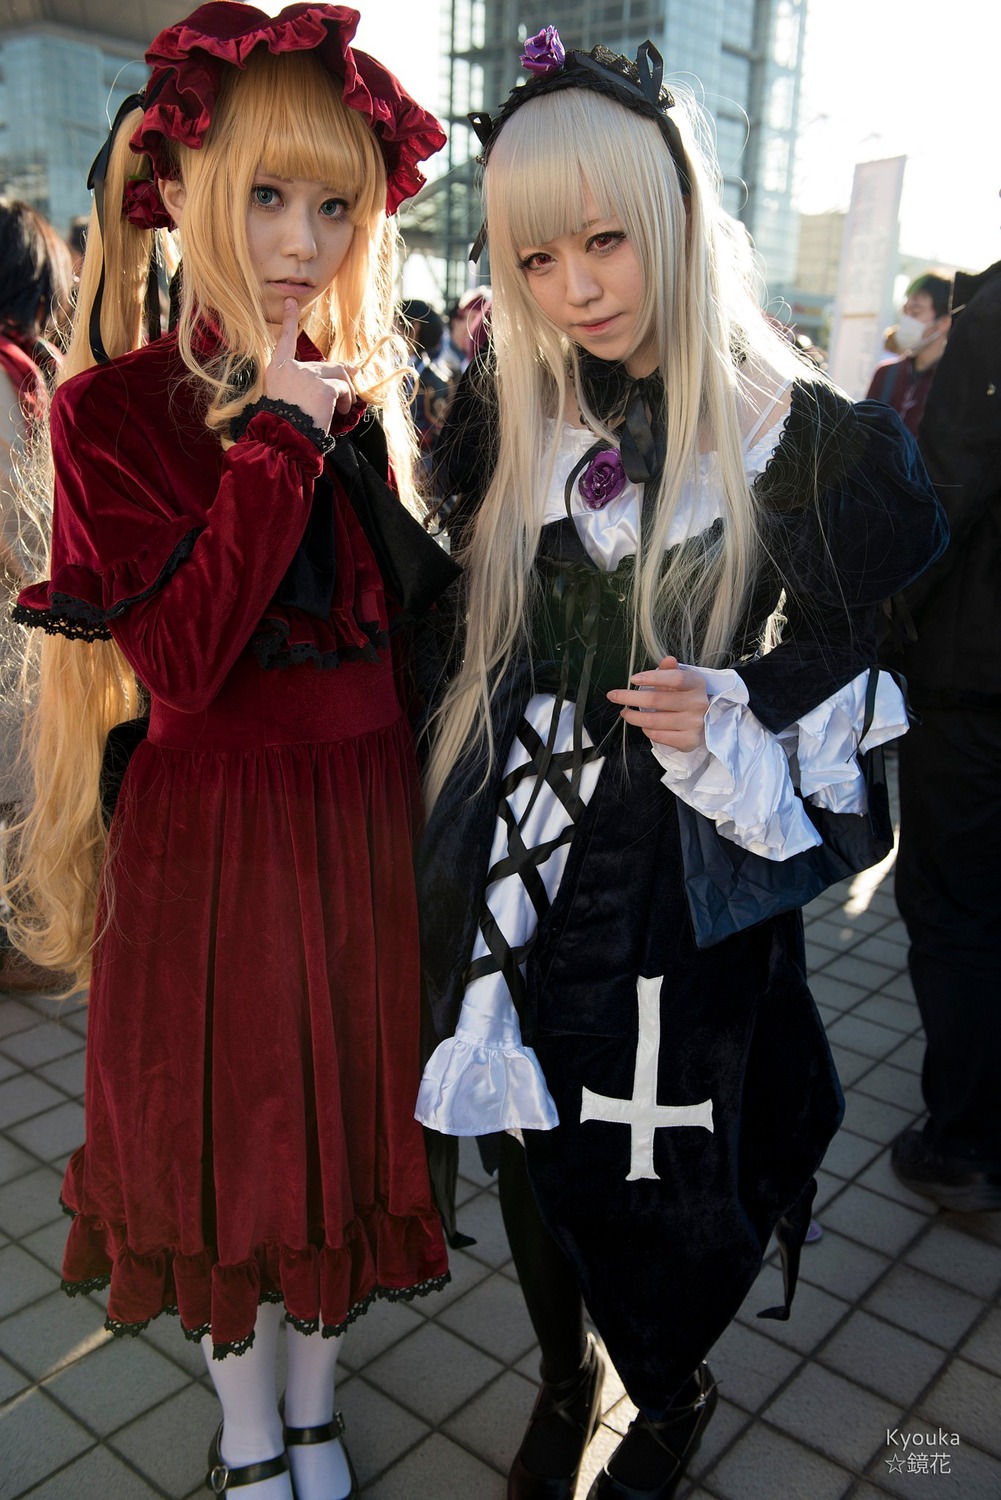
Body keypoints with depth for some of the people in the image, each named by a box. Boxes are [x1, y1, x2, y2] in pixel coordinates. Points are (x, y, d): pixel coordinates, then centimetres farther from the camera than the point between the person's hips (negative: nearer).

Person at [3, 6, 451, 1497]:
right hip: (213, 831, -3)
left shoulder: (368, 395, 4)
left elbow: (415, 620, 6)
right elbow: (182, 665, -20)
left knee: (346, 1110, 17)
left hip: (366, 816, 4)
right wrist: (275, 442, -20)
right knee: (228, 1124, 14)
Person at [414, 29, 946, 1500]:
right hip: (525, 869, 4)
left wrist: (736, 718, -19)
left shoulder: (805, 437, -11)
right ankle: (563, 1375, 49)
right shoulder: (506, 425, 2)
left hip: (692, 893, -4)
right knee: (532, 1145, 18)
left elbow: (844, 676, -4)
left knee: (669, 1174, 9)